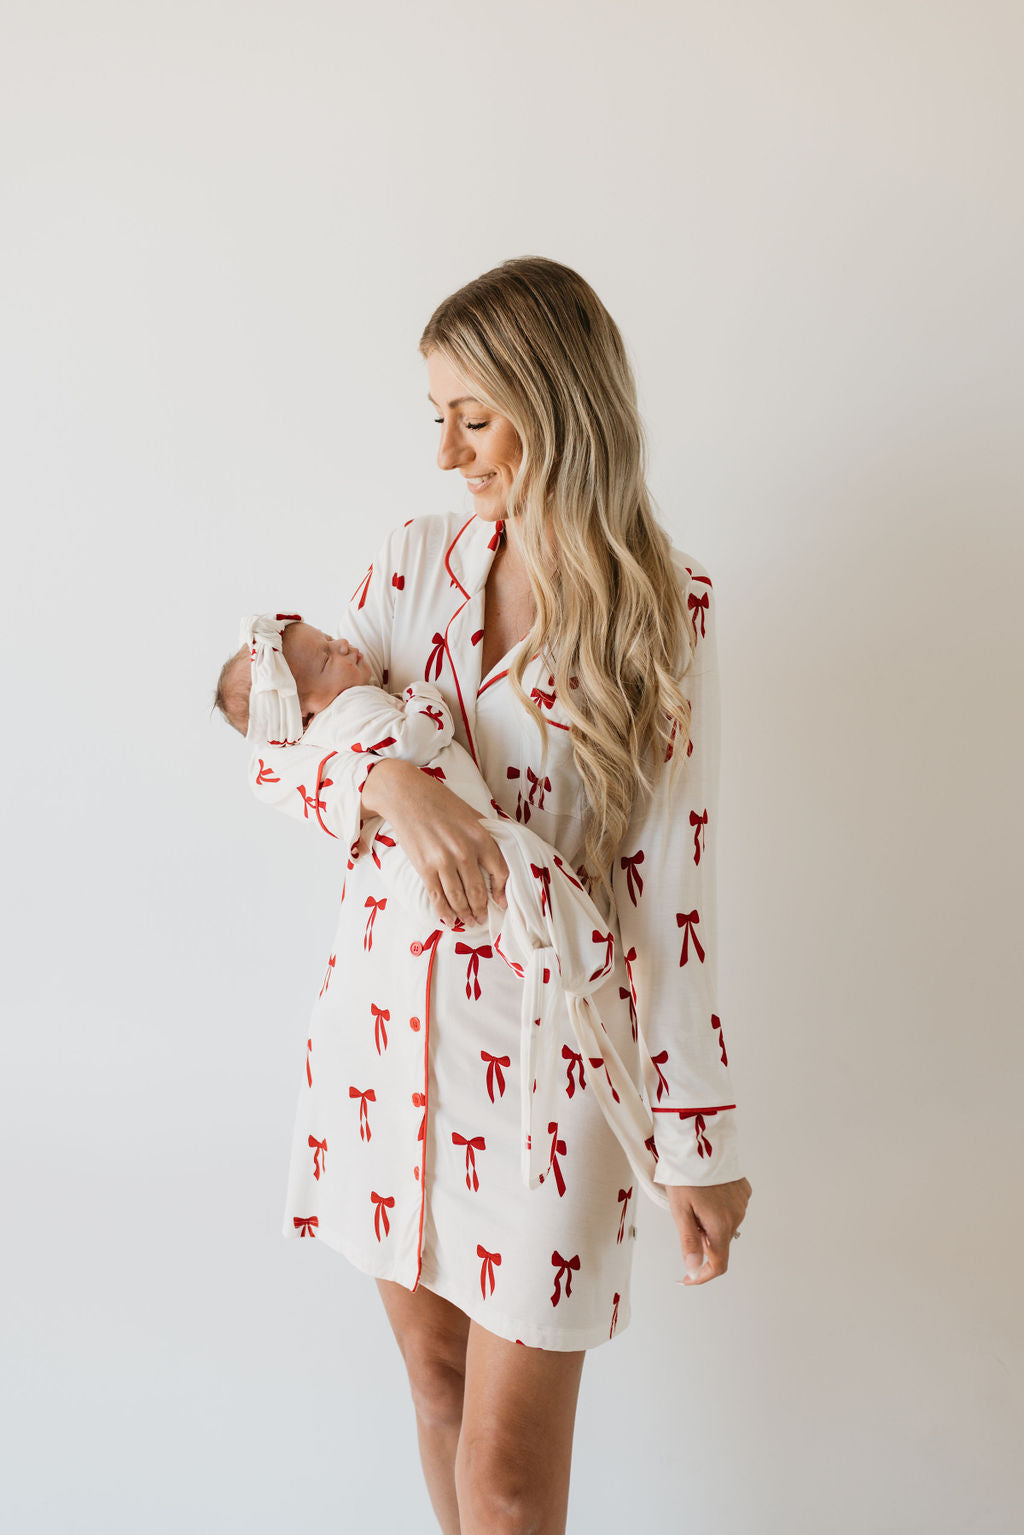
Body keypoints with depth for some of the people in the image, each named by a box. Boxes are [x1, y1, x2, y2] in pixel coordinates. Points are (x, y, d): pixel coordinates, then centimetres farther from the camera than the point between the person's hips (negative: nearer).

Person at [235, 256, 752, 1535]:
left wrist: (697, 1138, -6)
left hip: (547, 1051, -4)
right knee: (435, 1370, 21)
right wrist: (389, 782, -22)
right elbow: (276, 751, 1)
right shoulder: (415, 558, 2)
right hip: (387, 1021, 4)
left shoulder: (667, 609, -9)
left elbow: (674, 882, -8)